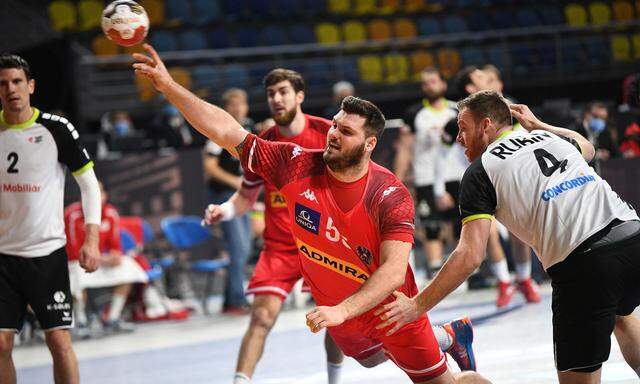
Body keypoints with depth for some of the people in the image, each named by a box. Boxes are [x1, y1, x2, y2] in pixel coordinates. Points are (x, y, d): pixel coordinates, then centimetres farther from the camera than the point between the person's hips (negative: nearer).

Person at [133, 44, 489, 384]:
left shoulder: (391, 196, -29)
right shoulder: (297, 165, -19)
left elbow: (394, 271, -36)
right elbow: (227, 131, -20)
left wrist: (341, 311, -47)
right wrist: (168, 86, -27)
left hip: (390, 308, -5)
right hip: (338, 311, 5)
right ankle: (448, 338, 55)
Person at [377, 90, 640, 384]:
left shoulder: (480, 172, 6)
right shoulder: (552, 139, 21)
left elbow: (470, 256, -4)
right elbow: (587, 148, 48)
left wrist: (417, 305, 2)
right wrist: (537, 124, 54)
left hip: (582, 266, -6)